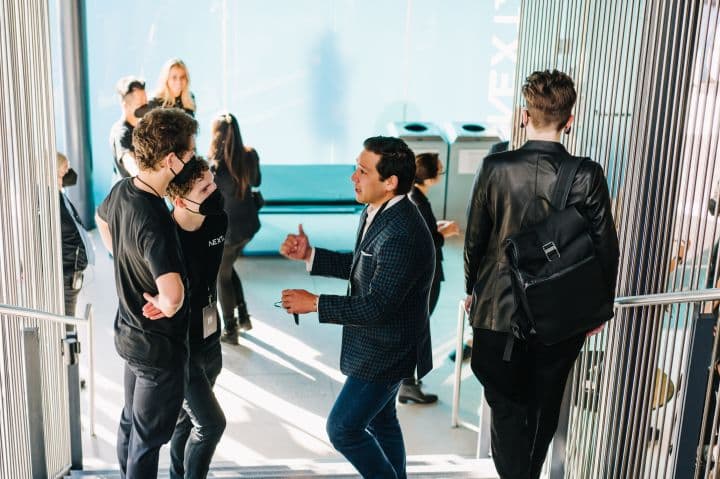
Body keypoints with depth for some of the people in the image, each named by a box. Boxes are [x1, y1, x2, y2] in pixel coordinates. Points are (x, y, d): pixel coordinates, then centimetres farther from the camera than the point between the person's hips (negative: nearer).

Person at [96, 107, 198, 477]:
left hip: (129, 332, 9)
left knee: (131, 422, 26)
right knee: (149, 437, 10)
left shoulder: (121, 190, -5)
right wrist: (164, 305, -22)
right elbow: (173, 295, -45)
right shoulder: (154, 220, -33)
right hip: (160, 344, -9)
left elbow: (101, 219, 20)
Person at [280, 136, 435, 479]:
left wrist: (314, 303, -22)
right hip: (380, 347, 9)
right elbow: (360, 265, 12)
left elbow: (376, 307, -30)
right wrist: (309, 255, 2)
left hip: (384, 354, -9)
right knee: (381, 422, 24)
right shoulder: (376, 213, -2)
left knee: (342, 428, 3)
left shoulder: (402, 235, -32)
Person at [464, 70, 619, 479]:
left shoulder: (496, 168, -12)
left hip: (499, 311, -1)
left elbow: (475, 238, -4)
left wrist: (472, 289, 13)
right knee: (544, 410, 20)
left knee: (506, 407, 14)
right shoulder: (588, 175, -13)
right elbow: (606, 247, -7)